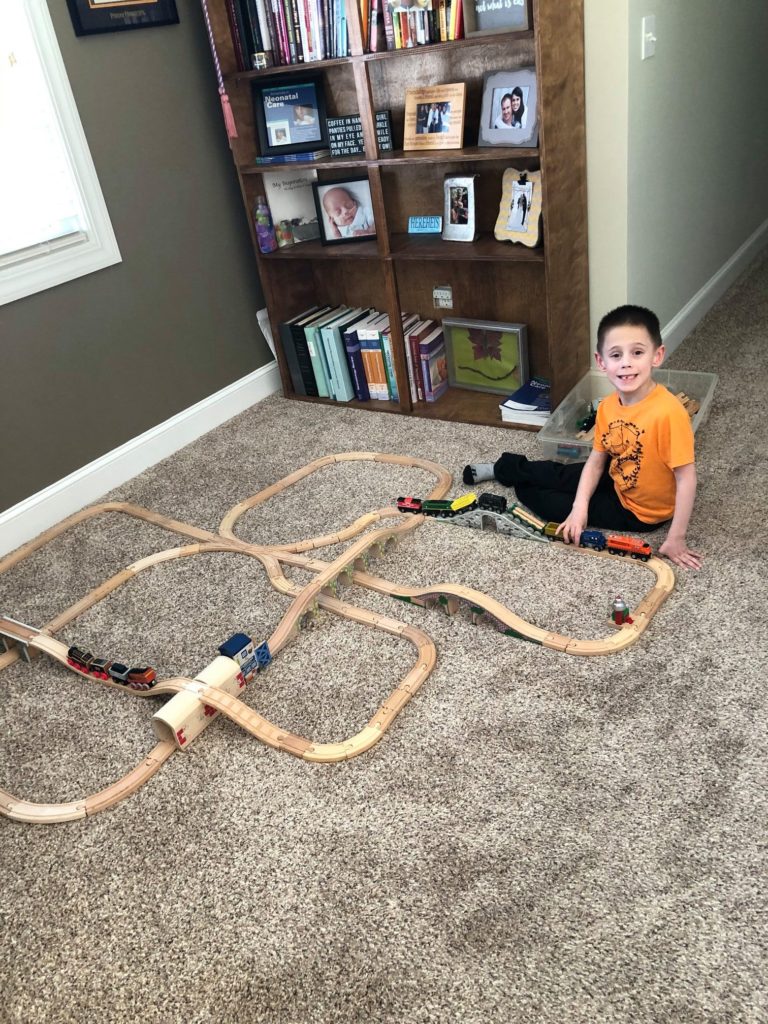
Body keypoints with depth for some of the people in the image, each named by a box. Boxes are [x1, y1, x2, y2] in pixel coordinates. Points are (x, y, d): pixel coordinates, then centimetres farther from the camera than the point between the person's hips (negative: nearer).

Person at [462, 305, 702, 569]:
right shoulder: (607, 407, -11)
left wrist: (675, 539, -26)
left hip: (637, 511, -5)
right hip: (617, 481, 5)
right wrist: (580, 507, -14)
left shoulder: (669, 412, -34)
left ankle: (507, 469, 28)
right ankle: (503, 469, 40)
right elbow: (596, 461, -2)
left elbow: (686, 478, -29)